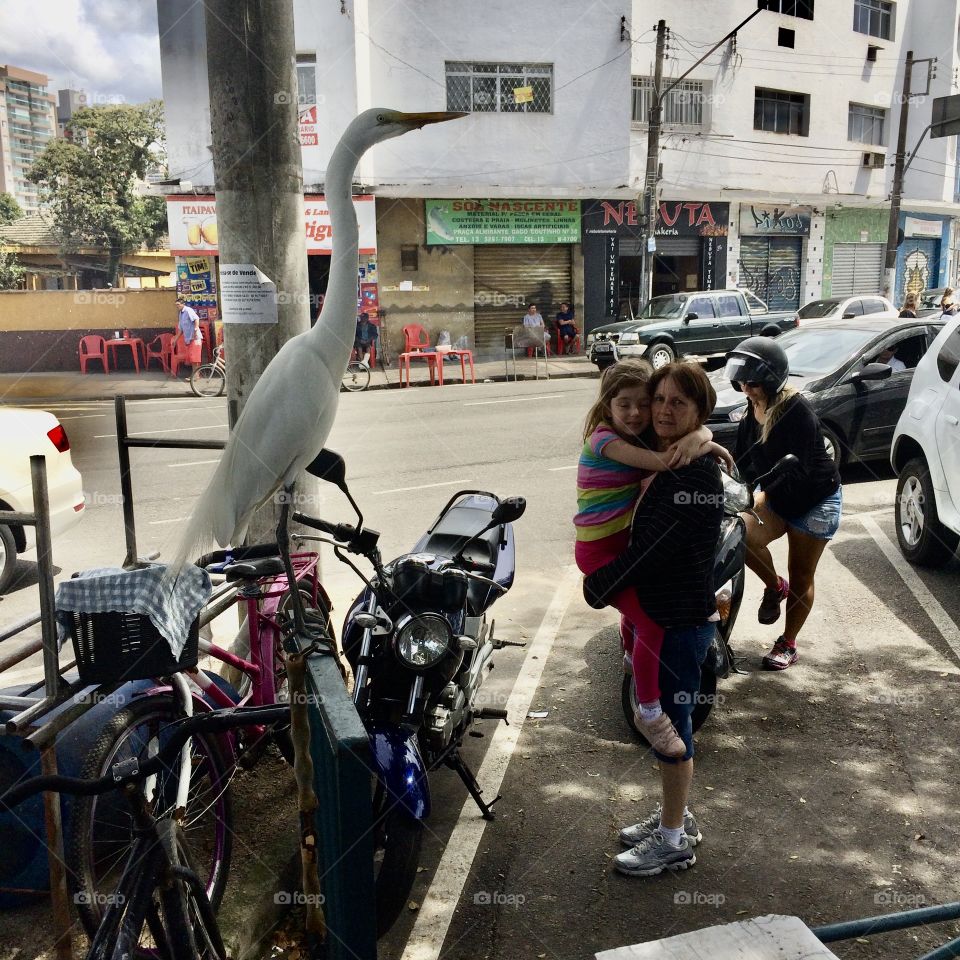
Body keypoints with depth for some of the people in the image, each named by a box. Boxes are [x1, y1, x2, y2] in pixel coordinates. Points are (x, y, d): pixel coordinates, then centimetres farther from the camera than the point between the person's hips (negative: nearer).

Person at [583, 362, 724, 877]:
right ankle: (674, 815, 38)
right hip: (658, 612, 9)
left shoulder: (695, 476, -23)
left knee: (670, 723, 4)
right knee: (662, 718, 20)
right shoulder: (665, 463, 7)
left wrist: (596, 587, -14)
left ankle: (674, 840, 21)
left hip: (682, 621, -9)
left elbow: (651, 548, -25)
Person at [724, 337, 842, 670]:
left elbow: (799, 470, -29)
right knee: (740, 533, -23)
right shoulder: (753, 410, -1)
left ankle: (787, 644, 24)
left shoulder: (797, 410, -24)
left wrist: (763, 497, -37)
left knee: (801, 578, 5)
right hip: (776, 497, 6)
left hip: (815, 500, -6)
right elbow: (743, 458, 2)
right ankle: (775, 586, 5)